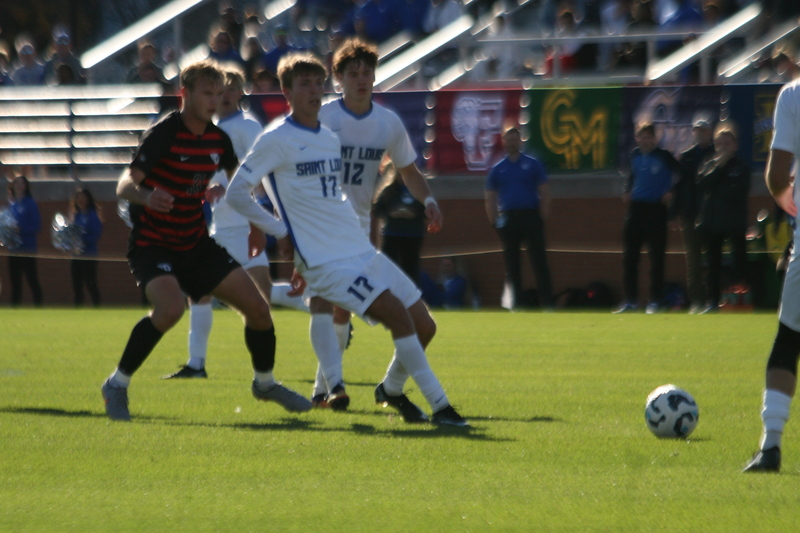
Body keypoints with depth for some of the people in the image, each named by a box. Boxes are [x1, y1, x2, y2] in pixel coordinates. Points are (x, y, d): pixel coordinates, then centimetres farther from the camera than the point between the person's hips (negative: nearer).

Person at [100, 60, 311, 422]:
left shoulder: (218, 139, 1)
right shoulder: (163, 134, -19)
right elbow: (124, 185, -29)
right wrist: (145, 195, -52)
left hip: (195, 243, 7)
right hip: (152, 245, -7)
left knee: (257, 307, 2)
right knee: (170, 308, -33)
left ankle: (265, 383, 29)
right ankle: (117, 385, -16)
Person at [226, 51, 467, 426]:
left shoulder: (330, 139, 16)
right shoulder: (276, 140, -7)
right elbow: (236, 193, -7)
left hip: (362, 251, 8)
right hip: (326, 261, -8)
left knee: (422, 324, 5)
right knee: (397, 312, -22)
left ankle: (392, 389, 29)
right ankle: (440, 405, -18)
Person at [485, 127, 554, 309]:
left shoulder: (532, 165, 9)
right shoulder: (498, 169, 14)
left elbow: (544, 193, 6)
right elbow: (490, 198, 13)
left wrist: (542, 218, -3)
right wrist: (495, 222, 2)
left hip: (530, 217, -2)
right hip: (508, 218, 2)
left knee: (539, 261, -9)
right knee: (511, 265, 2)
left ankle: (547, 303, -11)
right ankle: (516, 303, 6)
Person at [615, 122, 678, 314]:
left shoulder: (663, 156, -7)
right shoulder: (635, 155, 8)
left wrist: (671, 192, -5)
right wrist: (627, 191, 10)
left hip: (656, 209, -5)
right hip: (636, 208, 5)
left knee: (656, 257, -1)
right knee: (629, 255, 2)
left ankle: (655, 301, 4)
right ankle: (630, 300, 8)